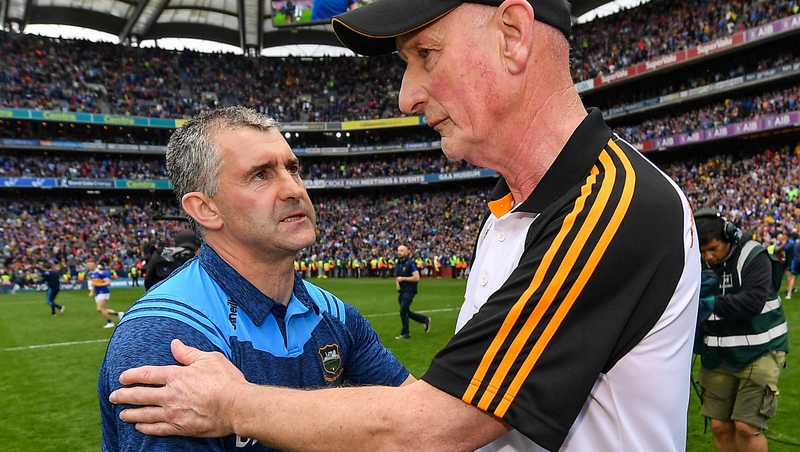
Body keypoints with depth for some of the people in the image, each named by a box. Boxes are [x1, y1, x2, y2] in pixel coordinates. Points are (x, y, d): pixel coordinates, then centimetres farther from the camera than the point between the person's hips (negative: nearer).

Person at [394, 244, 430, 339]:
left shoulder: (410, 263, -12)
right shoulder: (398, 264, 11)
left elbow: (416, 278, -18)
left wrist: (403, 278, -17)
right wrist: (397, 284, 2)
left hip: (409, 291, -8)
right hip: (402, 291, 8)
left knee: (403, 311, -11)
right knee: (406, 312, 12)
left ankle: (405, 333, 4)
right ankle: (425, 320, 30)